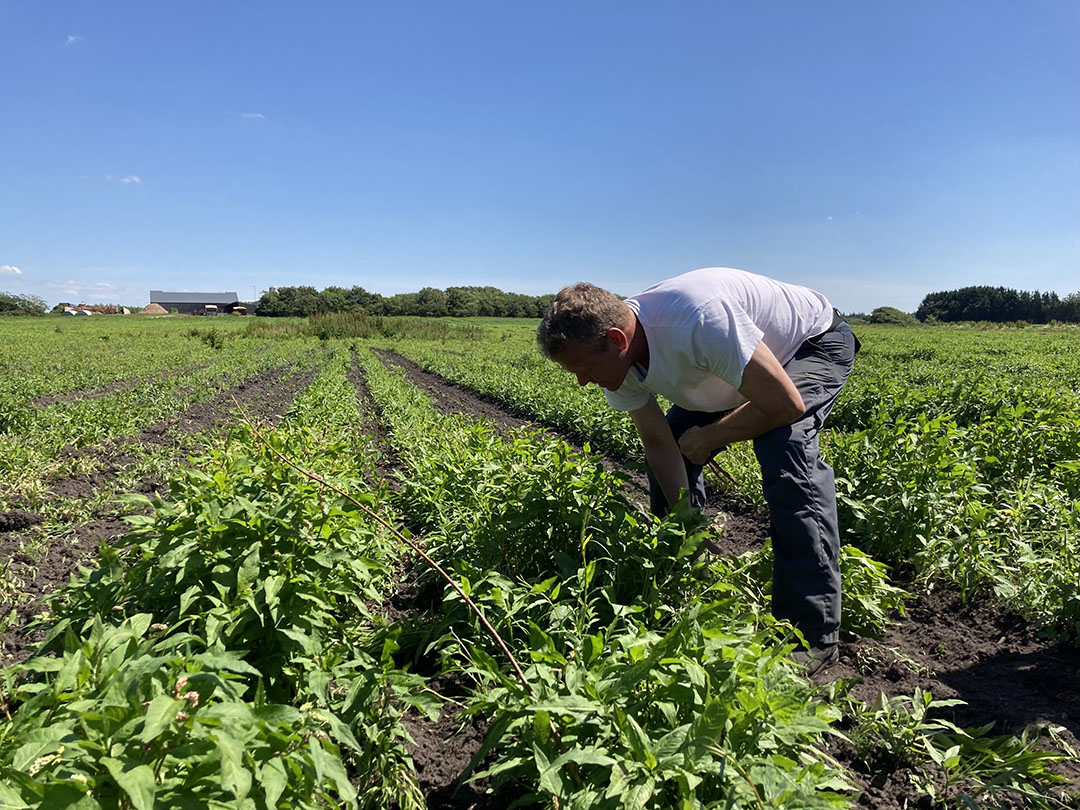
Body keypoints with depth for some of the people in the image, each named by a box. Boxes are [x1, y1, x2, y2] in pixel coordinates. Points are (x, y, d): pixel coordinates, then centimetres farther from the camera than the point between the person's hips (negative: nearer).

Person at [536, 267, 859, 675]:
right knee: (666, 458, 0)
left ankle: (812, 633, -22)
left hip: (815, 342, -7)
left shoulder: (699, 320, -44)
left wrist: (708, 438, -20)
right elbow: (659, 443, -10)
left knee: (783, 449, -32)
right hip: (736, 370, 7)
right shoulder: (615, 358, -19)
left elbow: (785, 405, -35)